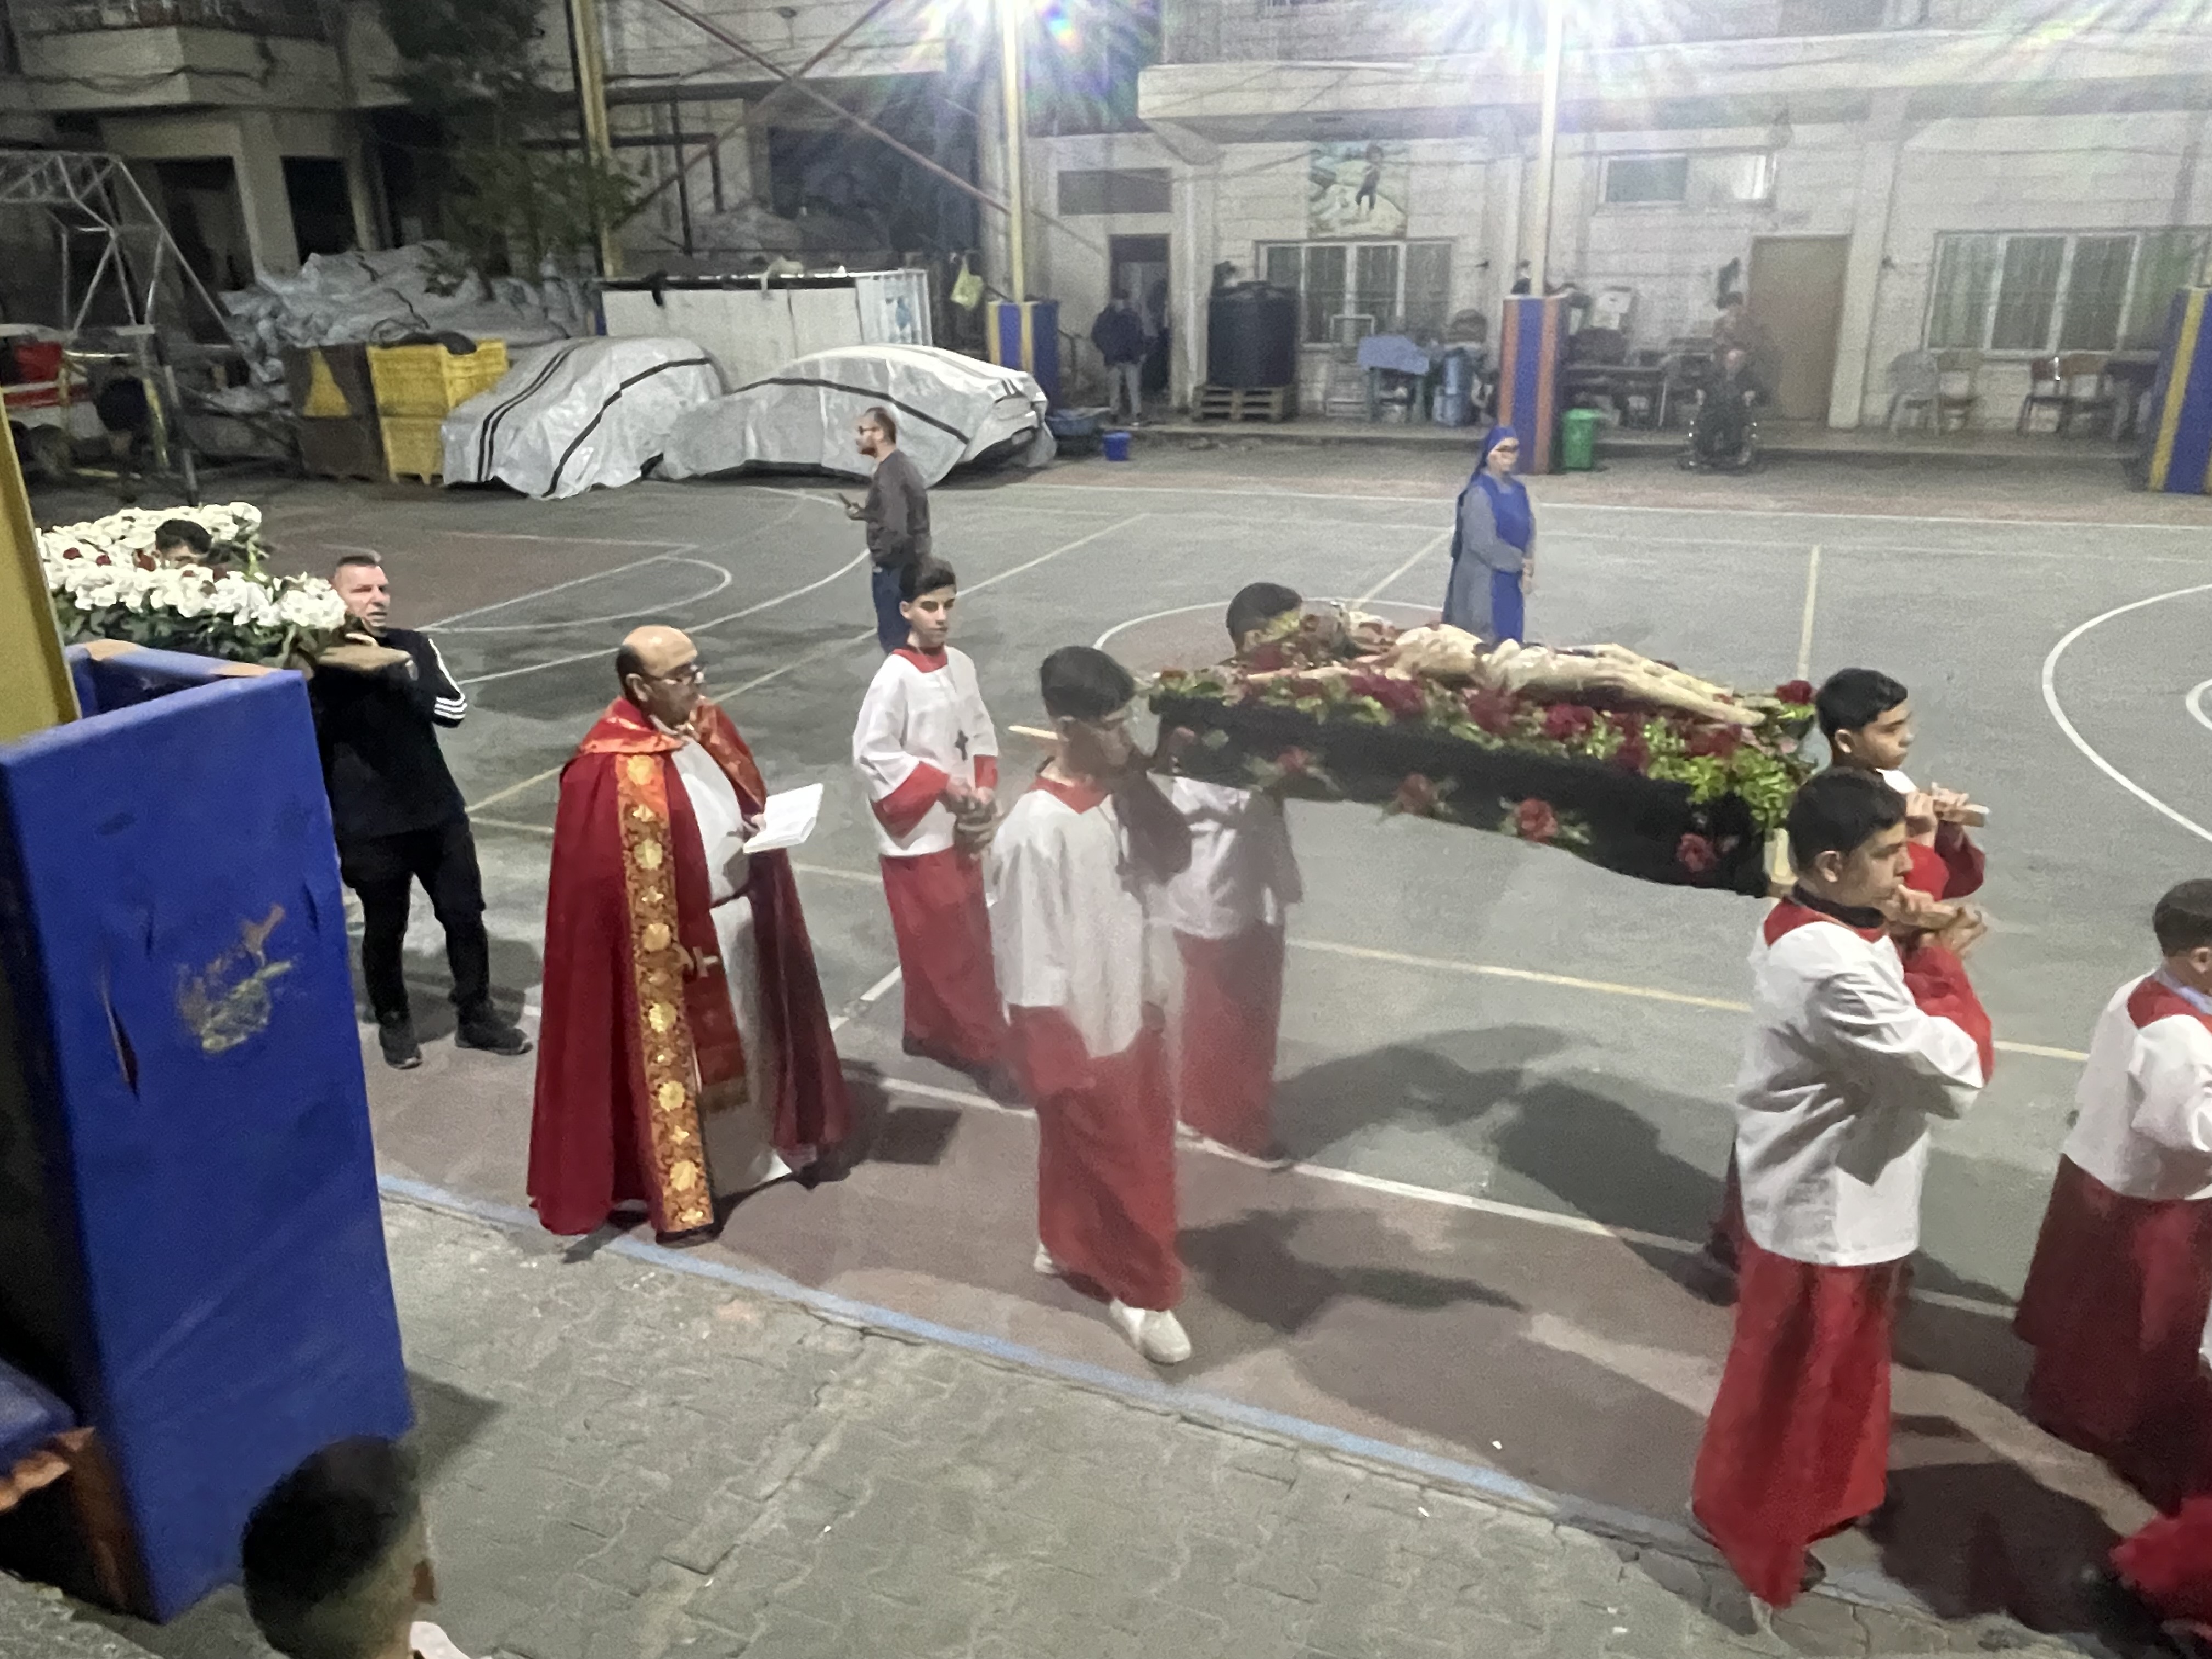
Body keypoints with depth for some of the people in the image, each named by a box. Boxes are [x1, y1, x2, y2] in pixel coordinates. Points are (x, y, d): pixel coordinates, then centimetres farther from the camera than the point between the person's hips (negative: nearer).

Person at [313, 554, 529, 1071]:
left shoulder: (413, 647, 0)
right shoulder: (322, 665, -9)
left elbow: (456, 708, -12)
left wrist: (397, 671, -23)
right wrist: (324, 835, -12)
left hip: (439, 814, 3)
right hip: (370, 829, -3)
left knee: (465, 916, 10)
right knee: (384, 932, 11)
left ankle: (477, 1016, 27)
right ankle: (394, 1023, 32)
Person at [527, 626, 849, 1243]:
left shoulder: (708, 724, 2)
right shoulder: (610, 769, -22)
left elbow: (748, 798, 15)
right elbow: (609, 882, -19)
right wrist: (672, 949, -19)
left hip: (739, 919, 7)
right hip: (667, 941, -7)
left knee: (745, 1045, 22)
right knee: (676, 1065, 7)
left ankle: (753, 1147, 42)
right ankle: (681, 1196, 21)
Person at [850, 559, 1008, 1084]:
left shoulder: (961, 665, 3)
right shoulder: (895, 677, -18)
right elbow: (870, 754, -19)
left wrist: (984, 787, -4)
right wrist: (940, 786, -19)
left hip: (960, 829, 8)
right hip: (916, 834, -8)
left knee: (969, 938, 16)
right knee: (944, 947, 1)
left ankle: (936, 1032, 32)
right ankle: (985, 1047, 11)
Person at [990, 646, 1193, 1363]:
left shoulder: (1115, 792, -5)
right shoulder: (1036, 828, -29)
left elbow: (1171, 861, 6)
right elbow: (1028, 957, -23)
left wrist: (1140, 781, -4)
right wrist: (1059, 1058, -17)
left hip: (1127, 1008, 8)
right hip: (1076, 1027, -8)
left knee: (1144, 1143, 25)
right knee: (1121, 1162, 10)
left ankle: (1067, 1245, 49)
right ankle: (1141, 1293, 33)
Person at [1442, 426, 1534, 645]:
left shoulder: (1518, 489, 7)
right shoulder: (1479, 493, -18)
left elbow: (1529, 531, 8)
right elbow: (1484, 543, -21)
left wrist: (1527, 570, -7)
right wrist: (1522, 561, -10)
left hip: (1511, 579, 8)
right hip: (1485, 580, -8)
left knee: (1508, 636, 15)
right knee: (1486, 639, 1)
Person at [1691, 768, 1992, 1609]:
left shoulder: (1807, 927, -1)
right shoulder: (1833, 971, -34)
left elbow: (1886, 1025, 8)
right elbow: (1954, 1078, -28)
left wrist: (1918, 960, -9)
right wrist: (1943, 969, -15)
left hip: (1823, 1196, 10)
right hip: (1827, 1216, -10)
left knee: (1834, 1374, 29)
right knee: (1793, 1387, 13)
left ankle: (1816, 1494, 51)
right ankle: (1756, 1530, 35)